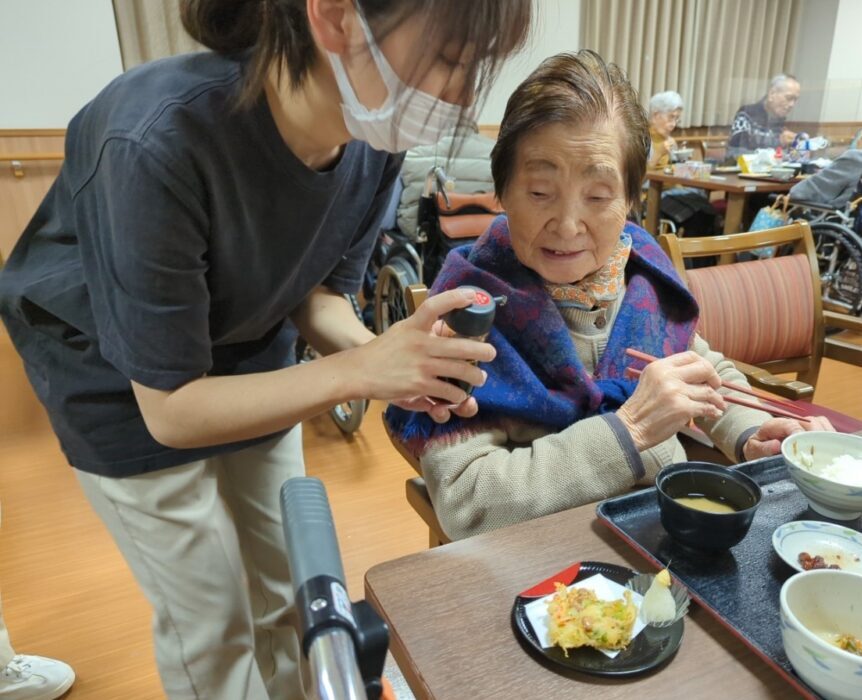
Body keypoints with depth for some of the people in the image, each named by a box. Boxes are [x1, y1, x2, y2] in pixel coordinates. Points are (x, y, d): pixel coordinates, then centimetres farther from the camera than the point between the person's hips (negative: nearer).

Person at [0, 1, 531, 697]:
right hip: (128, 384, -4)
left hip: (250, 360, 5)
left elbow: (317, 289, -6)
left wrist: (383, 355, -26)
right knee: (211, 622, 8)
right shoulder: (159, 141, -37)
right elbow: (171, 410, -28)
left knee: (287, 587, 17)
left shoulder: (373, 134, -19)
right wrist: (356, 371, -37)